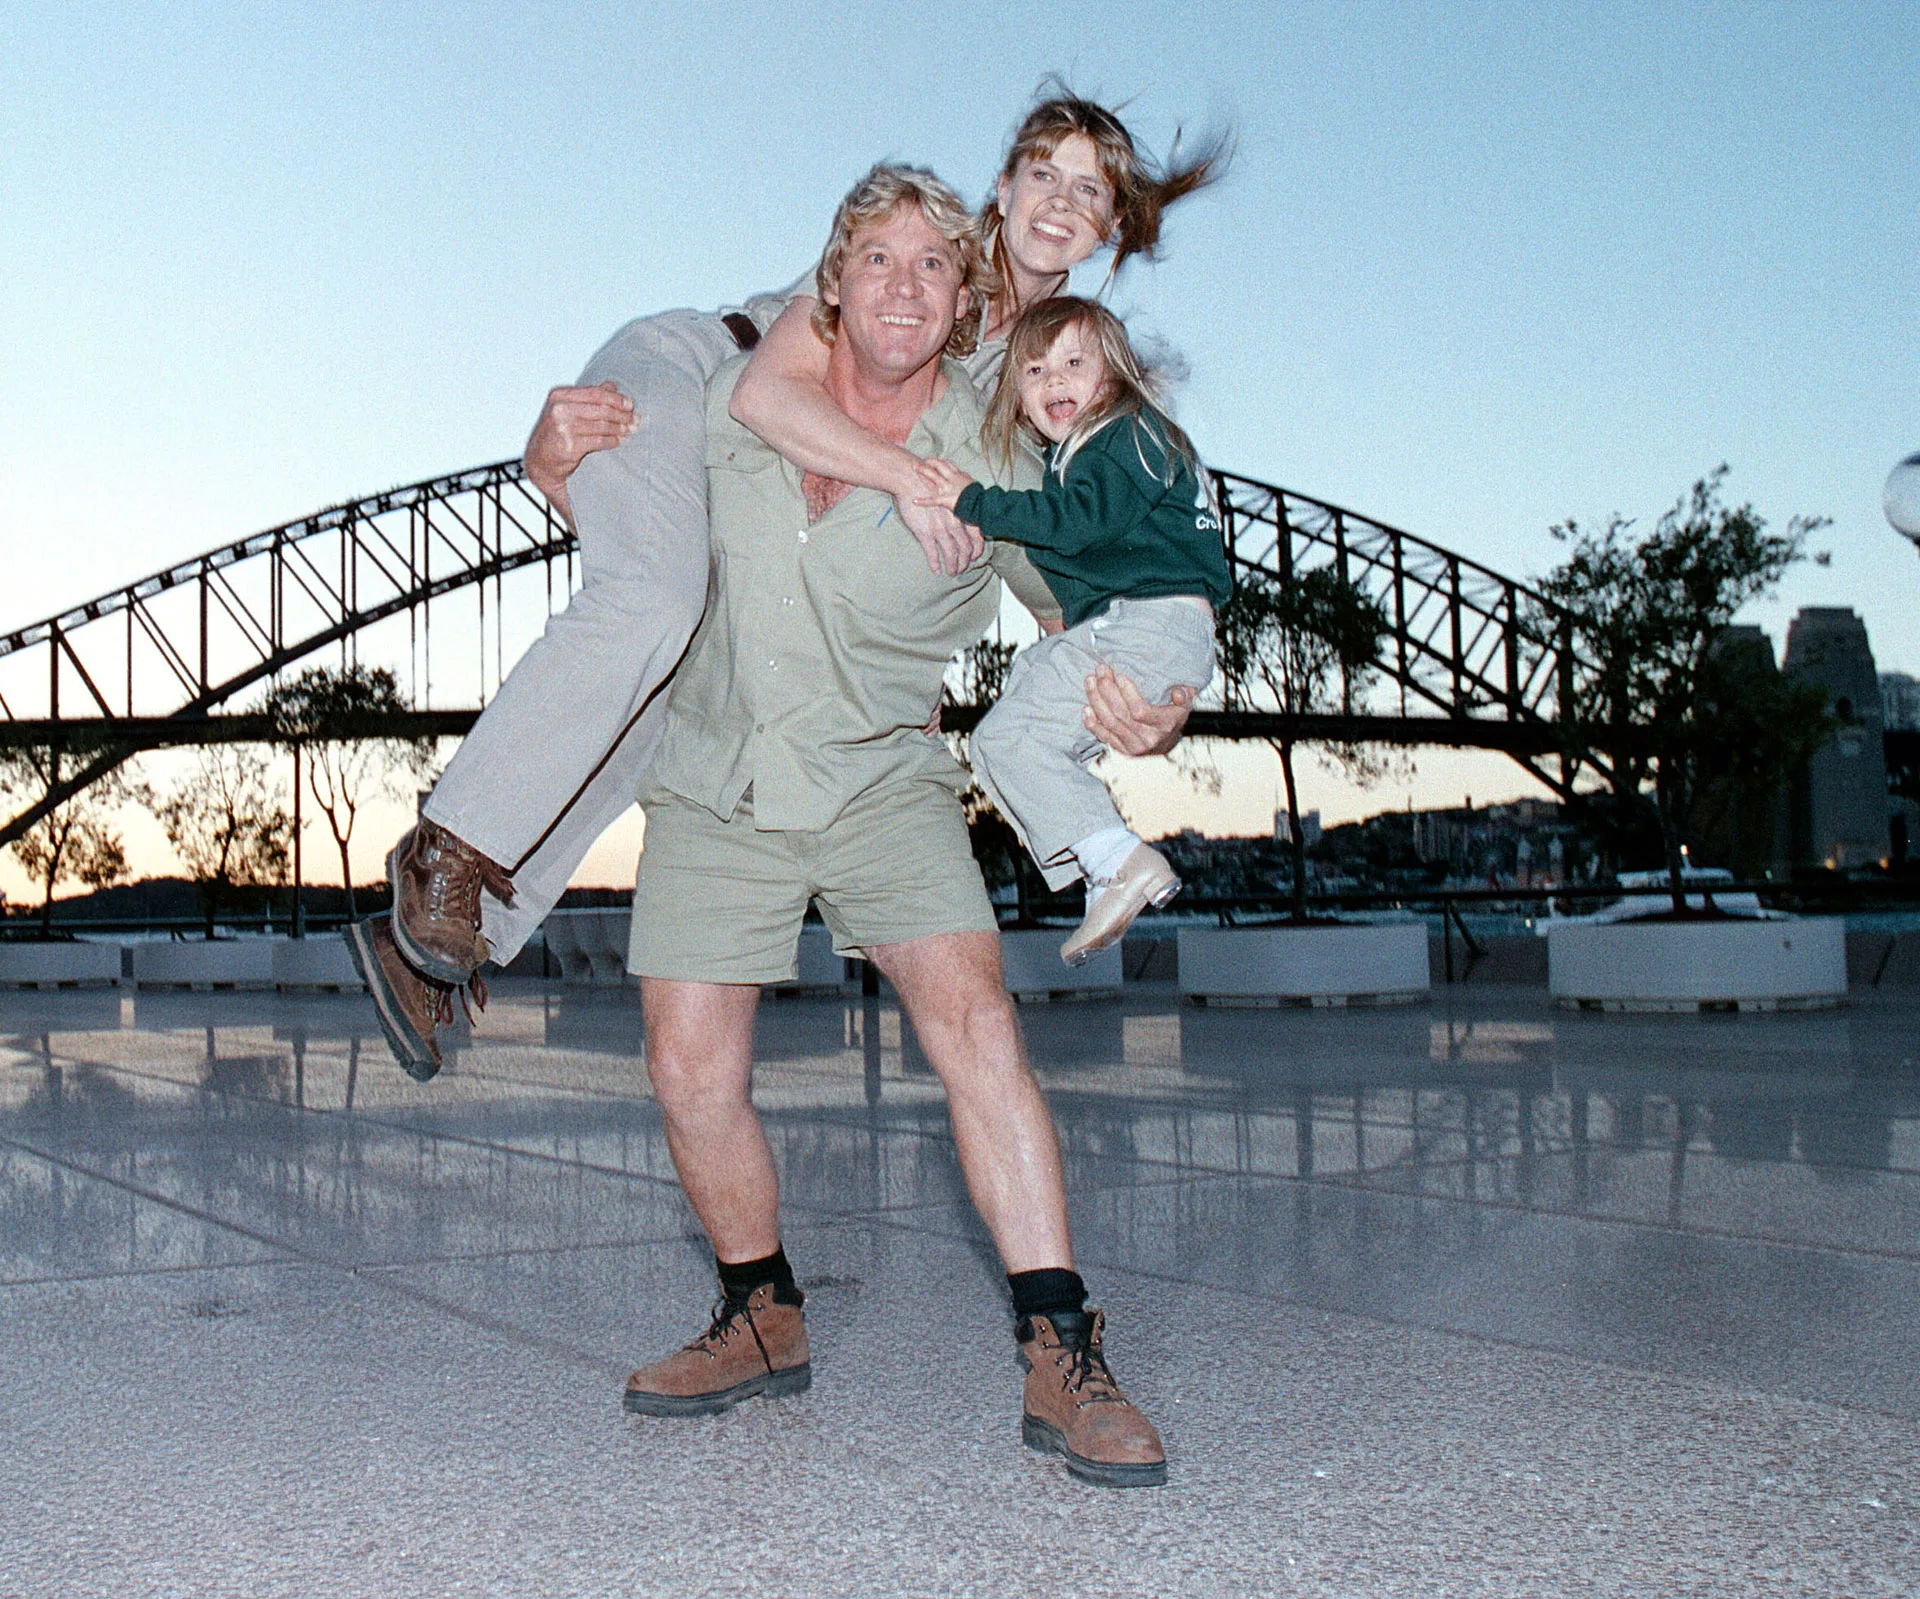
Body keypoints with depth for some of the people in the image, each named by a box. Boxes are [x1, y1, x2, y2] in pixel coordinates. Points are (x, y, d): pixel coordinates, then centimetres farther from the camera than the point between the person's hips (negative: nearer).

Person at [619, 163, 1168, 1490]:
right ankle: (764, 1321, 23)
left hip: (882, 782, -2)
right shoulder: (739, 402, -5)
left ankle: (1063, 1360, -18)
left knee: (973, 1023, -22)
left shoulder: (992, 470, -12)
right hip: (715, 783, 3)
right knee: (692, 1072, -2)